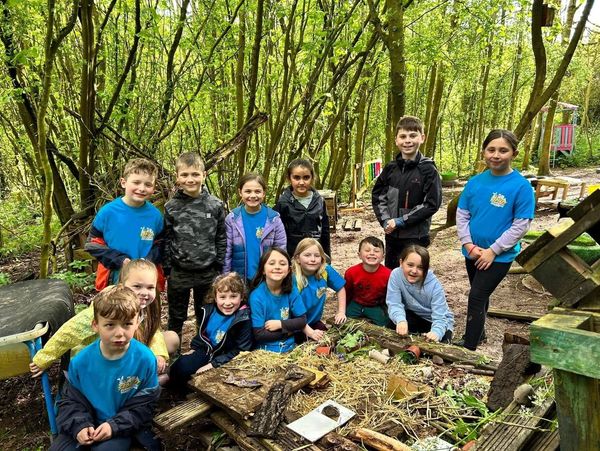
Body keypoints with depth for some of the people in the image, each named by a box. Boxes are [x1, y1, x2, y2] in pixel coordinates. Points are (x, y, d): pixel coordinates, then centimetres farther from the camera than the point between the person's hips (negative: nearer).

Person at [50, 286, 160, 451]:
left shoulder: (145, 359, -18)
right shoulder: (80, 362, -11)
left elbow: (144, 404, -11)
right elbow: (71, 400, 2)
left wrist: (114, 426, -20)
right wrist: (80, 425, -15)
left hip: (122, 426, -3)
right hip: (86, 423, 3)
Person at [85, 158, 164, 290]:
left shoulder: (155, 215, -6)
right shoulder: (108, 211, -11)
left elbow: (160, 245, 5)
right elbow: (93, 243, -4)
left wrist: (148, 261, -15)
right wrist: (119, 260, -17)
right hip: (113, 281, -1)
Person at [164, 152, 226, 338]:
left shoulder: (216, 205, -5)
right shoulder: (171, 207, -5)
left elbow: (221, 238, 0)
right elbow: (166, 240, 0)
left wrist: (219, 267, -2)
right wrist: (168, 268, -2)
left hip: (208, 272, 1)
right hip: (179, 273, 0)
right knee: (176, 317, 16)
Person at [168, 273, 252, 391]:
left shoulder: (243, 320, -23)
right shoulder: (209, 310, -5)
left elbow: (240, 351, -21)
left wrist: (214, 364, -23)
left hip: (224, 360, -6)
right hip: (206, 351, 6)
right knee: (177, 368, -4)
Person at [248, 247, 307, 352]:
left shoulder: (291, 291, -3)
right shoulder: (257, 296, -14)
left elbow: (302, 320, 0)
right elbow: (259, 335, -14)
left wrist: (280, 324, -13)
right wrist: (289, 330, -10)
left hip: (290, 348, 4)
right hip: (266, 351, -4)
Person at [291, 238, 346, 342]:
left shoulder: (326, 270, -14)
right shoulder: (293, 279, -25)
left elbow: (340, 289, 4)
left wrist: (341, 312, -2)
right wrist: (310, 332, -27)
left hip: (315, 322, 4)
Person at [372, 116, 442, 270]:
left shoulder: (428, 169, -9)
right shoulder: (390, 168, 3)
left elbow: (432, 204, -14)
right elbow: (378, 195, 8)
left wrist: (401, 221, -16)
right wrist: (385, 220, -8)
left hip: (415, 236, -5)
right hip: (391, 234, 5)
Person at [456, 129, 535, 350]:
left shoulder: (521, 186, -14)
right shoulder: (475, 182, -2)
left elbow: (521, 226, -15)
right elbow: (462, 214, 2)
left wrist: (492, 251, -17)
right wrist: (468, 244, -9)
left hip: (500, 256, -5)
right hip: (473, 253, 5)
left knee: (476, 297, -7)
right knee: (480, 295, 21)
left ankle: (469, 347, 6)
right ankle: (478, 332, 41)